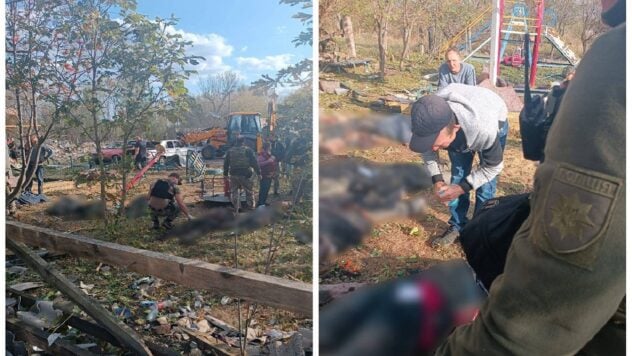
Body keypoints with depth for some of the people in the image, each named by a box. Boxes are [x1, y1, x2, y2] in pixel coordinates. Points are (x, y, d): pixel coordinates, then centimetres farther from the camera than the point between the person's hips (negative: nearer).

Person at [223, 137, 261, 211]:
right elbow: (254, 162, -8)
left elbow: (226, 163, 11)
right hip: (245, 174, -3)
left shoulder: (230, 150, 5)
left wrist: (225, 173, 20)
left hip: (233, 174, 3)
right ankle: (251, 206, 13)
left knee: (234, 191, 14)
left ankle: (235, 208, 17)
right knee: (249, 191, 9)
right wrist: (258, 173, -3)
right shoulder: (247, 150, -6)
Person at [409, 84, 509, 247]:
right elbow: (427, 150, -12)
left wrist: (462, 188, -30)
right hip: (462, 127, 3)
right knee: (457, 178, 5)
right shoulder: (429, 123, -38)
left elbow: (493, 167, -26)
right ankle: (457, 226, 22)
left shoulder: (485, 130, -48)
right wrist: (437, 180, -22)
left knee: (485, 188, -4)